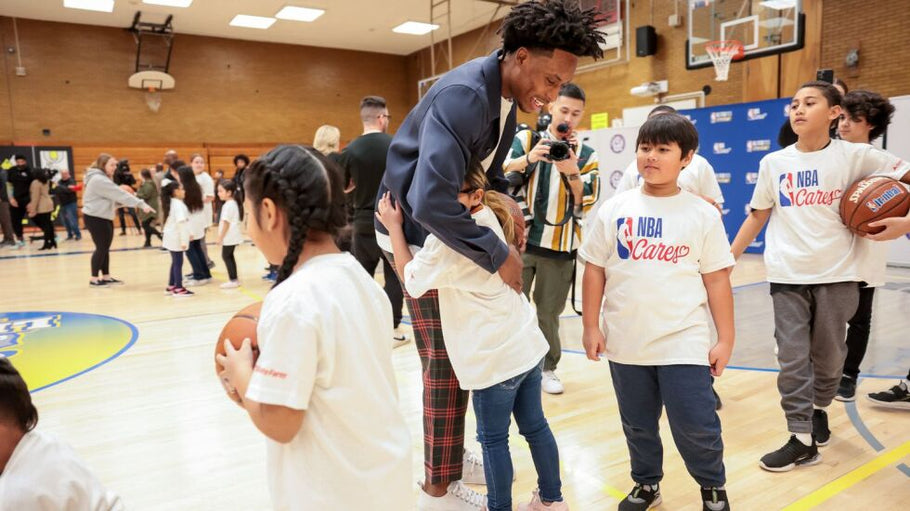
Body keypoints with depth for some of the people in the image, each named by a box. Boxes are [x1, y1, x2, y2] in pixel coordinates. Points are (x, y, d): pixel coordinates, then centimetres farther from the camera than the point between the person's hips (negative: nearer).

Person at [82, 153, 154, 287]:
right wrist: (141, 204, -25)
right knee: (101, 248, -4)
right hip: (95, 218, -10)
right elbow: (119, 194, -24)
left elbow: (112, 197, 13)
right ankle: (94, 279, 7)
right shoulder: (99, 180, -19)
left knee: (105, 248, 12)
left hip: (104, 218, 10)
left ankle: (106, 277, 20)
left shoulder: (102, 178, 15)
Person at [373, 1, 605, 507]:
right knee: (446, 362, -2)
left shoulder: (508, 95, 0)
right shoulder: (464, 96, -30)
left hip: (451, 227, 9)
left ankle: (449, 454, 35)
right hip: (417, 230, -9)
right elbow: (430, 203, -41)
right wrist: (498, 255, -33)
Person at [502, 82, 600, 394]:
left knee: (549, 312, 9)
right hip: (520, 239, -1)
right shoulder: (526, 140, 4)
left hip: (560, 247, 1)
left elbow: (587, 202, -2)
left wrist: (572, 173, -18)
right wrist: (528, 159, -25)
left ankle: (547, 368, 25)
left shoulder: (587, 155, 7)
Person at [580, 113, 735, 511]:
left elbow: (717, 279, 0)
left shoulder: (703, 214, -2)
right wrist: (591, 327, 0)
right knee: (637, 425, 17)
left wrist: (725, 339, -1)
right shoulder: (615, 209, 0)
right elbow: (594, 270, 2)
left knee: (697, 427, 2)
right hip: (626, 342, 2)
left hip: (684, 342, -2)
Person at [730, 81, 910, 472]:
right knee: (792, 357, -1)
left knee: (828, 353, 12)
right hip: (787, 275, 1)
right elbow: (757, 217, 8)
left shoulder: (854, 156, -3)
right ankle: (802, 440, 7)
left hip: (837, 274, -1)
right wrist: (727, 259, 6)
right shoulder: (773, 163, 4)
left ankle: (819, 409, 39)